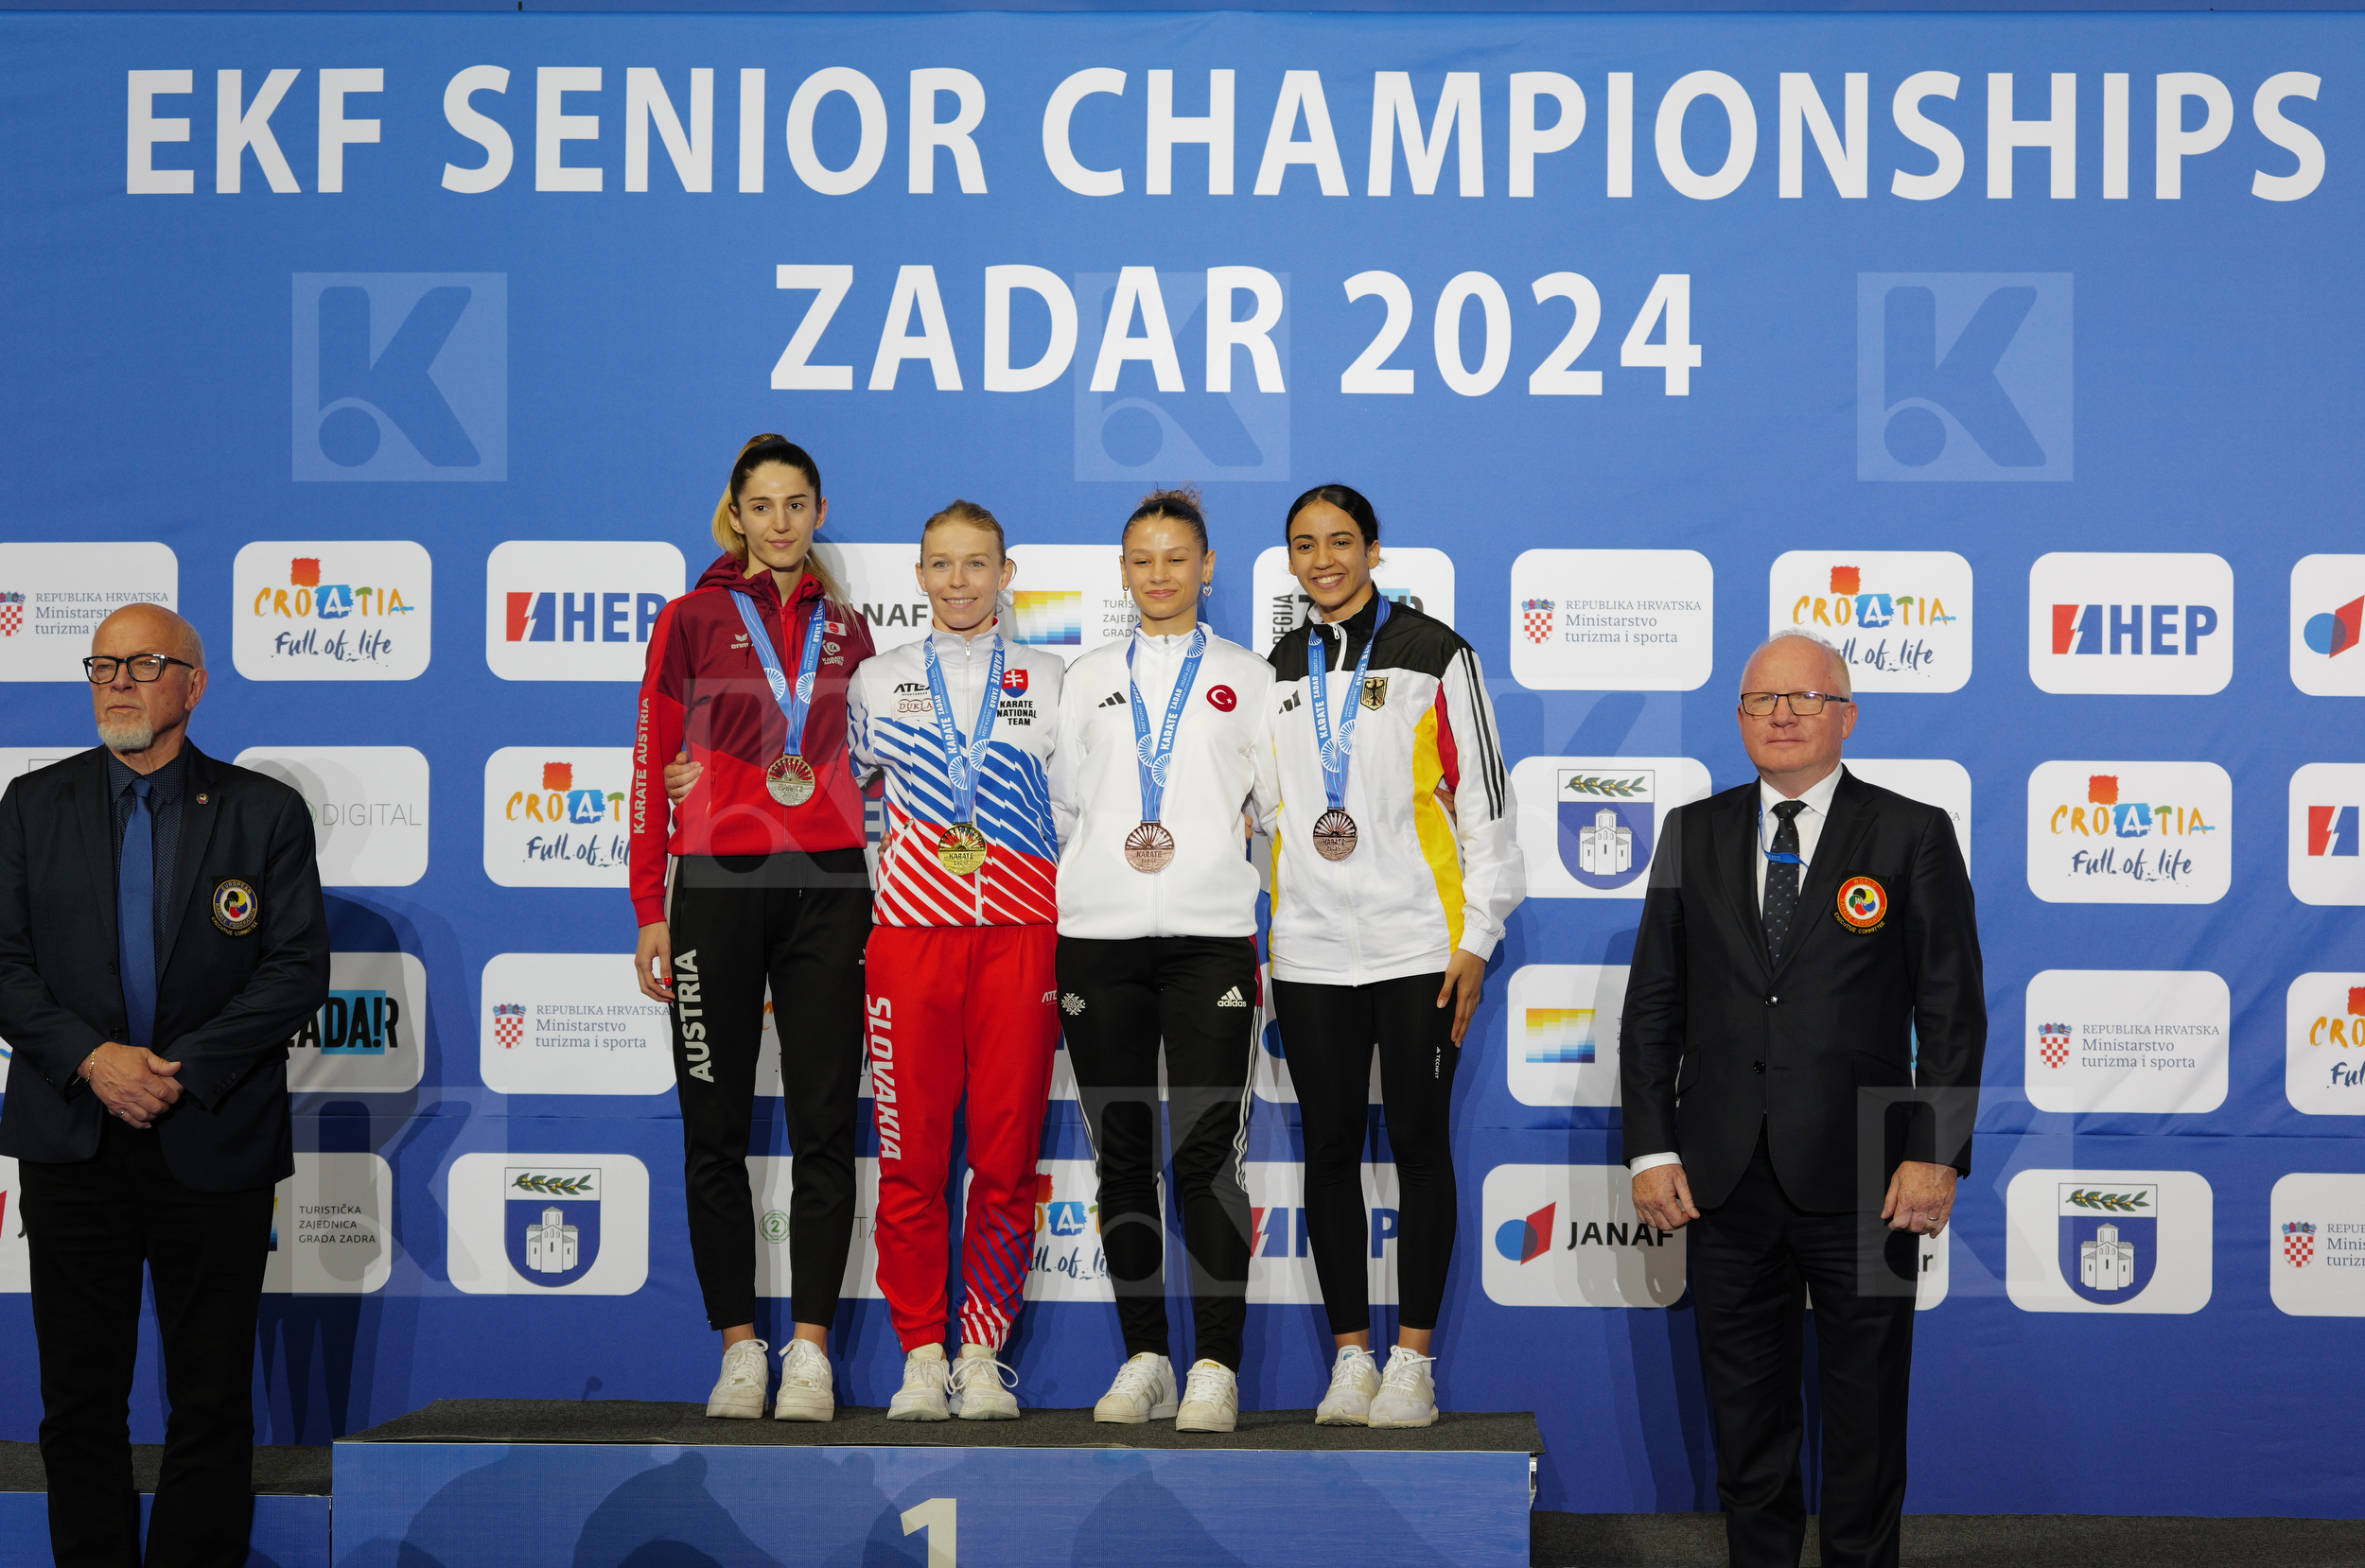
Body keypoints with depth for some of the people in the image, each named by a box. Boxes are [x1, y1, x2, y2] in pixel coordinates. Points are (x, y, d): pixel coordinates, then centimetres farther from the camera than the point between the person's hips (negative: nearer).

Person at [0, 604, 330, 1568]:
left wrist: (183, 1071, -14)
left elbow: (298, 971, -5)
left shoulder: (267, 813, 2)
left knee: (213, 1399, 4)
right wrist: (89, 1058, -14)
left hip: (215, 1149, -1)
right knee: (79, 1396, 7)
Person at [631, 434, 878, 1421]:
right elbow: (652, 772, 3)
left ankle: (810, 1350, 4)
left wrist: (883, 898, 9)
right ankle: (739, 1347, 10)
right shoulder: (691, 621, 5)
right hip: (717, 885, -2)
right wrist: (650, 911, -3)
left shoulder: (846, 628, 13)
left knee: (824, 1126, -1)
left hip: (829, 887, 2)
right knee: (716, 1131, 2)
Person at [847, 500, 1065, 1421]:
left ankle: (984, 1354, 9)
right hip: (909, 931, 0)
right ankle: (921, 1356, 8)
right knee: (911, 1156, -2)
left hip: (1020, 934, 0)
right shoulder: (878, 681, 13)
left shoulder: (1049, 682, 12)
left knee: (1008, 1156, -1)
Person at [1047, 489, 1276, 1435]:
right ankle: (1143, 1361, 11)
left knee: (1209, 1152, -8)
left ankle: (1217, 1367, -4)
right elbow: (1061, 802, 16)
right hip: (1096, 931, 2)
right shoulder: (1088, 678, 16)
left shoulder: (1247, 676, 12)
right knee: (1121, 1152, 4)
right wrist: (1116, 850, 4)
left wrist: (1199, 844, -1)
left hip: (1210, 932, -2)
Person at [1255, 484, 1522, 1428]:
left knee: (1419, 1144, 0)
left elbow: (1484, 801, -1)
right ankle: (1350, 1357, 15)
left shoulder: (1433, 655, 0)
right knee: (1330, 1148, 5)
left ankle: (1413, 1360, 8)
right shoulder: (1275, 671, 13)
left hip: (1418, 943, -4)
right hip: (1311, 950, 4)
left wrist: (1477, 939, -5)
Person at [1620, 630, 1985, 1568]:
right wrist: (1651, 1148, 0)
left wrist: (1938, 1153, -11)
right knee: (1744, 1411, 11)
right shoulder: (1694, 834, 8)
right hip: (1725, 1177, 3)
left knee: (1866, 1410, 8)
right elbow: (1652, 1004, 8)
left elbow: (1953, 1009, -3)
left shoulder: (1912, 835, 0)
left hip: (1862, 1177, -2)